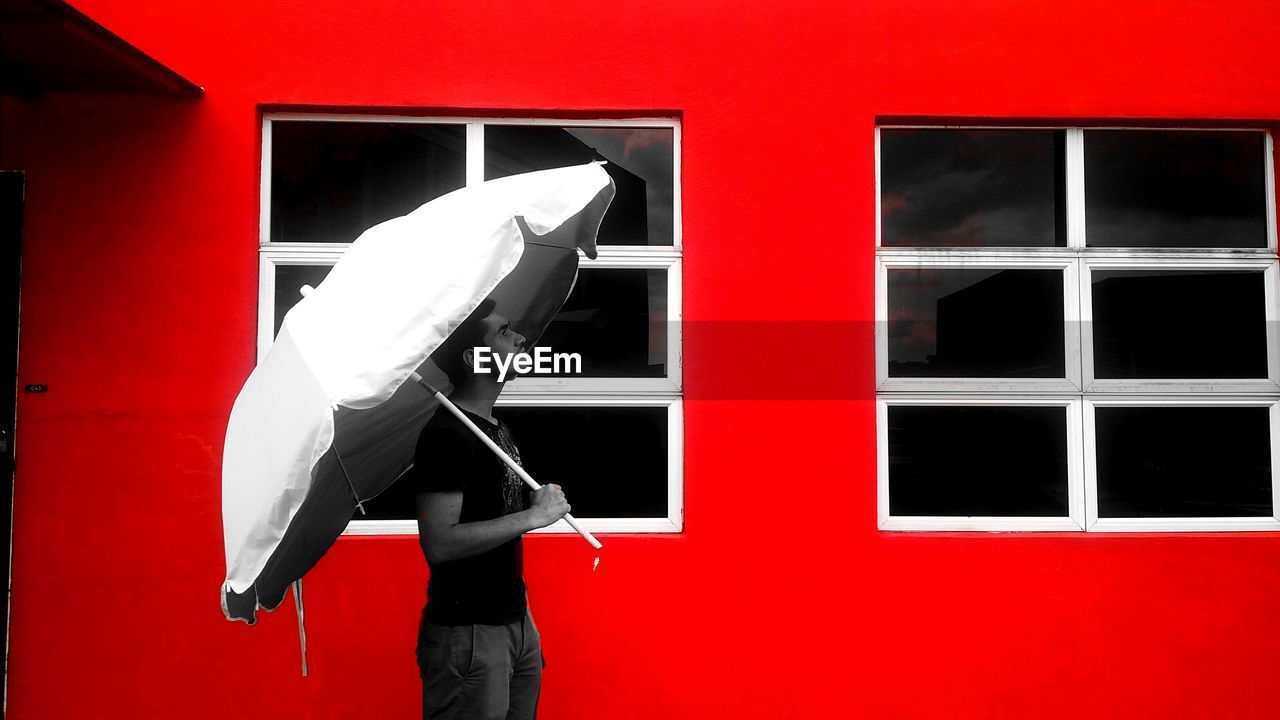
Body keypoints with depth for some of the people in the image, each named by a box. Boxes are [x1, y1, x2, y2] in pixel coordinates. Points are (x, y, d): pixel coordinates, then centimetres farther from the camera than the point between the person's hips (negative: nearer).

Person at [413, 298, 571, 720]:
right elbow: (439, 545, -23)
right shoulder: (447, 433, -15)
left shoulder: (496, 427, 14)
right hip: (468, 636, -9)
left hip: (517, 624, 9)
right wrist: (532, 516, -20)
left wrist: (544, 501, 3)